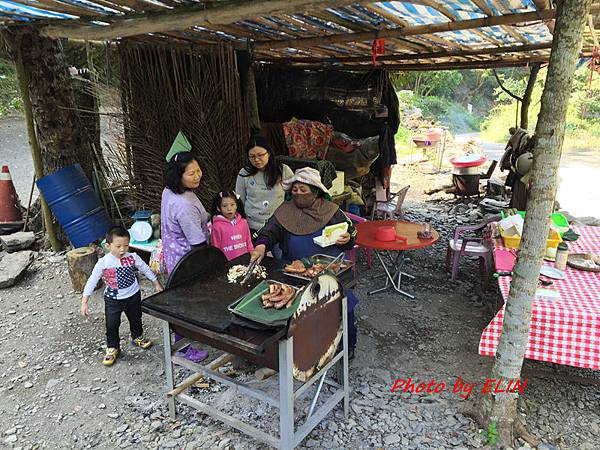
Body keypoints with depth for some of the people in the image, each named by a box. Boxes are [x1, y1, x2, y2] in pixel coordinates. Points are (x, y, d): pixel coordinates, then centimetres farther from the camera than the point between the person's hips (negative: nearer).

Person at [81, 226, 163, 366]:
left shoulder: (133, 257, -15)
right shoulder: (103, 262, -20)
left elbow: (146, 269, 0)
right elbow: (92, 281, -14)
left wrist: (156, 284, 6)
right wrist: (84, 302, -15)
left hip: (133, 296, 2)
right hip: (113, 300, -2)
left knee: (136, 319, 21)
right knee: (112, 325, 5)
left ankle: (137, 337, 49)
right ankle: (112, 348, 29)